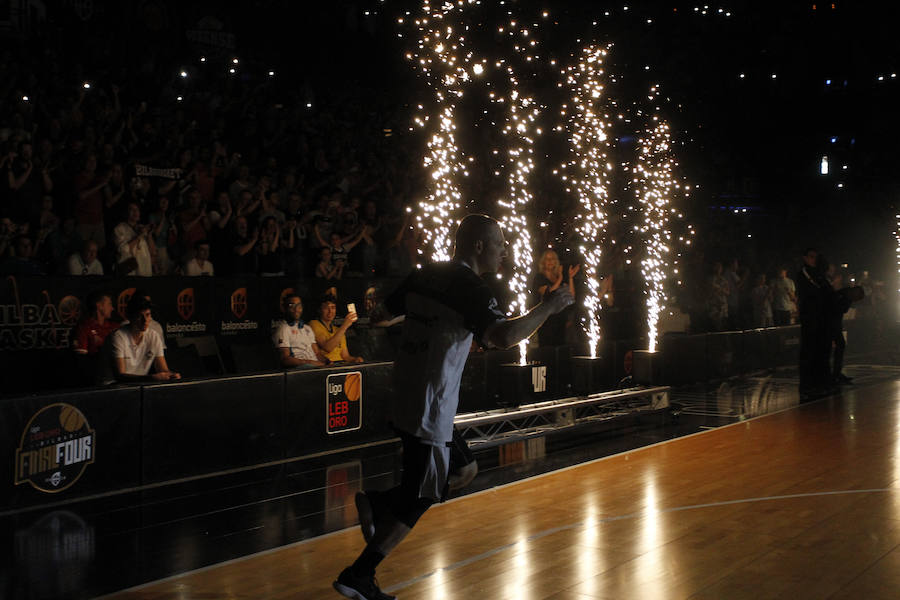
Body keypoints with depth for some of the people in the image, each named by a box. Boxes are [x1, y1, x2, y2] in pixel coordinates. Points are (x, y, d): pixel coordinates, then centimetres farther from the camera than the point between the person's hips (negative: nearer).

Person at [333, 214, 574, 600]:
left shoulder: (424, 275, 8)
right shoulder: (469, 288, -17)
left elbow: (384, 314, 19)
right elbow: (503, 336, -32)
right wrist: (548, 307, -20)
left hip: (405, 399, 9)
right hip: (429, 409, -9)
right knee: (418, 501, 2)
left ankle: (377, 504, 14)